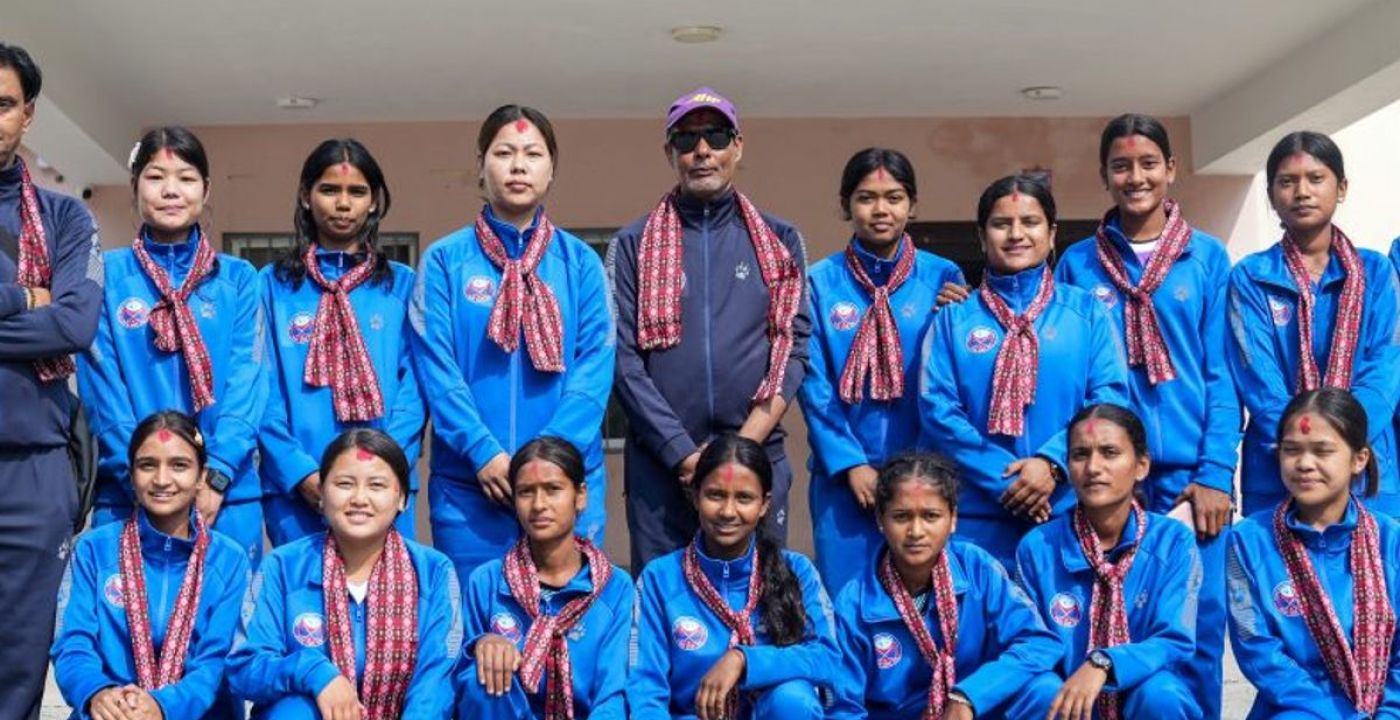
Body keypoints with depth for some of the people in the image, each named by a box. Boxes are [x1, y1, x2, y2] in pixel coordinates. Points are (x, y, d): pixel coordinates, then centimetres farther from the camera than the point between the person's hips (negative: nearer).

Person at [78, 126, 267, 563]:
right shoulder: (107, 274, 5)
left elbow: (247, 385, -1)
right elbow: (103, 388, -2)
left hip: (228, 495, 1)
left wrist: (215, 476, -12)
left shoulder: (238, 279, 7)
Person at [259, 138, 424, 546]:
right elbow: (263, 389, 1)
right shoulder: (272, 285, 8)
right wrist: (301, 472, -12)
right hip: (296, 491, 0)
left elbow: (413, 387, 2)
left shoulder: (402, 285, 9)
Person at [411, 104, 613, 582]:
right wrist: (483, 452, -14)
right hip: (468, 482, -1)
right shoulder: (444, 260, 4)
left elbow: (596, 366, -2)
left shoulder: (580, 262, 7)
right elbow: (436, 367, -3)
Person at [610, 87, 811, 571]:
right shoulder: (634, 245, 6)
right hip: (660, 466, -1)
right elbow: (623, 359, -2)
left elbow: (795, 347, 3)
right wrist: (684, 454, -11)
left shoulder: (780, 242, 10)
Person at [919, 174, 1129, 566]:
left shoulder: (1087, 311, 9)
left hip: (1069, 511, 1)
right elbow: (938, 408, -2)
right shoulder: (954, 318, 6)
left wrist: (1052, 463, -15)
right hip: (978, 517, 0)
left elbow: (1110, 396, -1)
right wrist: (1006, 480, -11)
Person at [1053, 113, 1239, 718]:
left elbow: (1222, 375, 1)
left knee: (1196, 632, 2)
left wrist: (1215, 473, -7)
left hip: (1191, 475, 0)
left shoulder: (1208, 258, 5)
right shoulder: (1077, 265, 7)